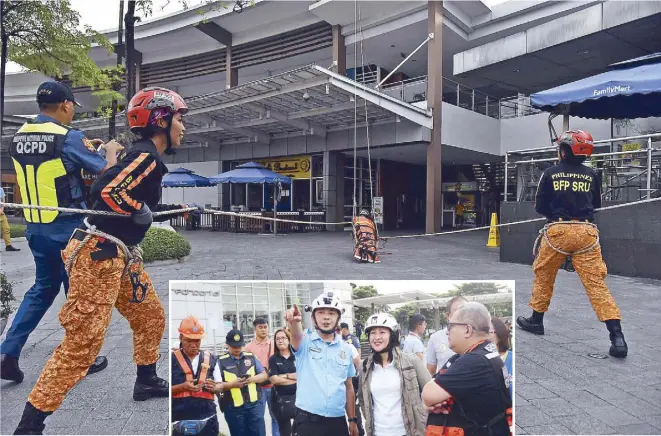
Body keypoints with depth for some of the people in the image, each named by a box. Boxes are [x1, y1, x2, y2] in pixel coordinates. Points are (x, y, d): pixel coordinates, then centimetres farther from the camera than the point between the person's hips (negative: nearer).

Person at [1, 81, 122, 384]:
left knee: (43, 288, 20)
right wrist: (111, 150, 8)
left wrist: (84, 148, 19)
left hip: (36, 227, 7)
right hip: (68, 228, -7)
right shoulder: (70, 138, -16)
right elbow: (107, 172, -12)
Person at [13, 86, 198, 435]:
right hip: (98, 255, -11)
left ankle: (146, 381, 37)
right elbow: (106, 191, -27)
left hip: (119, 256, 11)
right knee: (81, 343, -9)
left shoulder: (147, 157, 16)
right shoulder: (146, 155, -15)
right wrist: (142, 212, -13)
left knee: (151, 317, 20)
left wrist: (175, 209, 29)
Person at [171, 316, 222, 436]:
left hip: (208, 420, 2)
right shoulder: (172, 359, -2)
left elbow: (220, 386, 11)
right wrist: (182, 386, -18)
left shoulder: (211, 359, 5)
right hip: (181, 422, -2)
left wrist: (213, 387, -11)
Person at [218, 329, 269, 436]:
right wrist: (233, 384, -19)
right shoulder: (221, 361, -1)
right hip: (234, 408, -1)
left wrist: (252, 379, -11)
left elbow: (264, 375, 8)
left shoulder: (251, 357, 6)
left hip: (254, 404, 1)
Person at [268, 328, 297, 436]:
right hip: (281, 399, 0)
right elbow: (274, 380, -10)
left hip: (297, 396, 0)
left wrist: (286, 375, -13)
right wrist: (296, 378, -7)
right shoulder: (273, 359, 0)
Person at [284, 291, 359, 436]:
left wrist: (352, 420, 12)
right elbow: (296, 335, -29)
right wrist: (294, 321, -51)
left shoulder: (345, 348, 6)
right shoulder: (305, 342, -5)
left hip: (338, 421, 3)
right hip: (308, 421, -3)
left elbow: (348, 387, 12)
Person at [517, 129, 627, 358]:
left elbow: (540, 207, 3)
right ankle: (617, 337, -6)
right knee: (596, 282, 1)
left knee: (543, 276, 16)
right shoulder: (592, 175, 6)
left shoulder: (550, 174, 0)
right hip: (586, 232, 2)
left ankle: (536, 320, 27)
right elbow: (596, 205, 18)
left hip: (557, 230, -1)